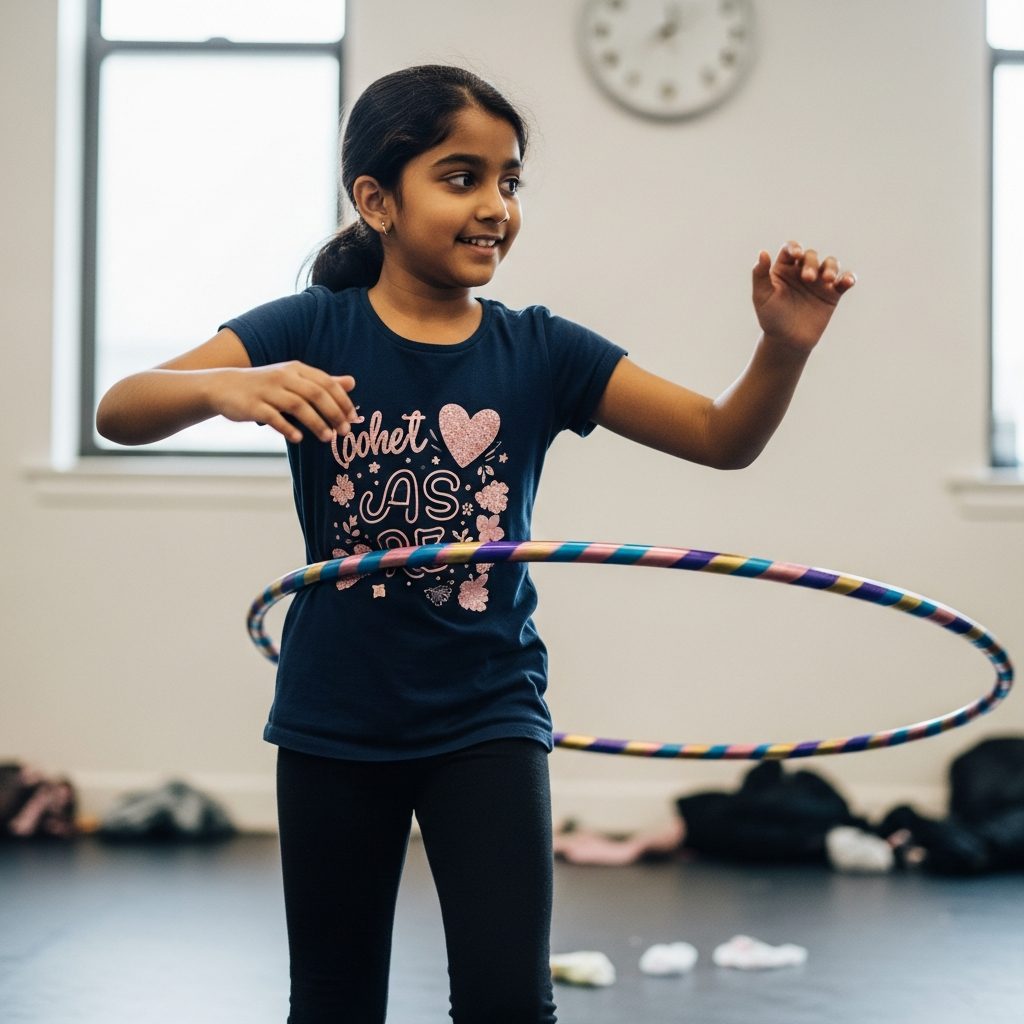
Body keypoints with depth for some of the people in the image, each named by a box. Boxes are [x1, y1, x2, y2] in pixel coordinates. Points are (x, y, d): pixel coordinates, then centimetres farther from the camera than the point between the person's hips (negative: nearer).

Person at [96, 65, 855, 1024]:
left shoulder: (536, 352, -4)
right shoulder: (312, 331, -8)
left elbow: (723, 437, -5)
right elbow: (120, 412, -18)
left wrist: (783, 348, -26)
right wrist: (226, 385, -39)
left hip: (484, 718, 0)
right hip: (335, 723, 0)